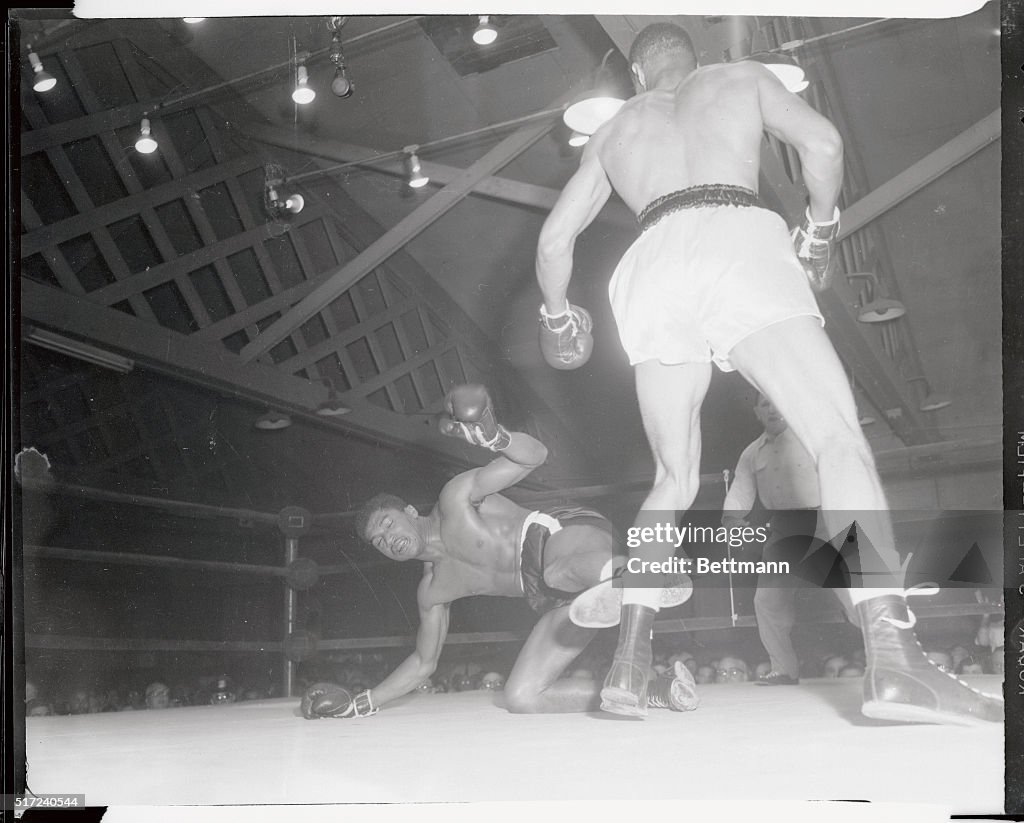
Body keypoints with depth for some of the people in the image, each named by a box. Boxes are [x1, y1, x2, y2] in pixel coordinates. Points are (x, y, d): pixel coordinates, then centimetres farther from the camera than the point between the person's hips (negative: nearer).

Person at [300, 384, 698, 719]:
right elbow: (423, 662, 33)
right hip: (557, 602, 8)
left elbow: (535, 455, -9)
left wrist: (493, 437, -31)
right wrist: (358, 704, 28)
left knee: (560, 570, -44)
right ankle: (656, 691, -14)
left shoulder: (454, 498, 3)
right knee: (520, 697, -10)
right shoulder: (432, 591, 23)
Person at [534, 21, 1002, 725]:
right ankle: (895, 661, -28)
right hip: (739, 243, -3)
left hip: (653, 266, 3)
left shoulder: (614, 131, 31)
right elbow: (822, 143, 8)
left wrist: (558, 314, 41)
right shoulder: (742, 78, 26)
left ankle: (629, 664, 0)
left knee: (674, 479, 13)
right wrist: (819, 231, 22)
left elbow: (554, 239, 26)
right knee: (840, 437, -10)